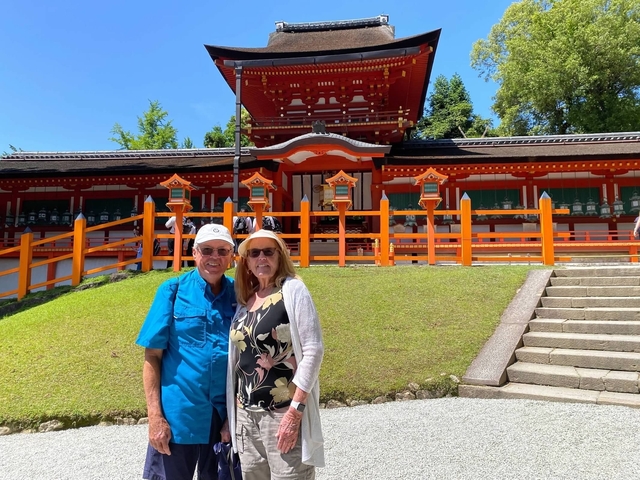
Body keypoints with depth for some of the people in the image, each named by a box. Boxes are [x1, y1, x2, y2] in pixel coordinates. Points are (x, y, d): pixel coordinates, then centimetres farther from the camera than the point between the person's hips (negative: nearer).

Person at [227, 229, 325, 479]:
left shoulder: (292, 290, -8)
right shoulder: (245, 298, 9)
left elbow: (313, 350, -14)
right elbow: (241, 358, 14)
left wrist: (295, 410, -18)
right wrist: (233, 412, 13)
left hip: (284, 413, -6)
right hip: (246, 415, 6)